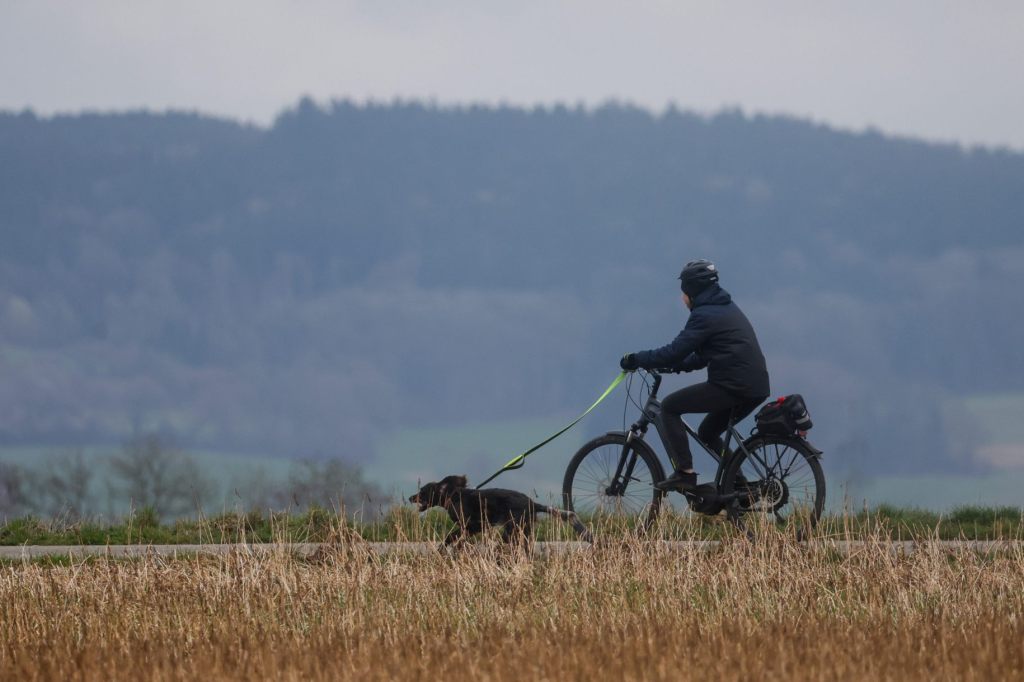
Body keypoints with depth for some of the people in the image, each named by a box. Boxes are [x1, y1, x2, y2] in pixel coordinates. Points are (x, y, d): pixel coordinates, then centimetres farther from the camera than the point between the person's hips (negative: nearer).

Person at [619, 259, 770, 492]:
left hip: (732, 386, -9)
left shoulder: (705, 315, -10)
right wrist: (673, 366, 21)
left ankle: (684, 472, -7)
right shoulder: (727, 308, 21)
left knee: (669, 406, -1)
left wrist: (635, 360, -6)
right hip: (755, 388, 9)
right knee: (707, 433, 25)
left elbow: (675, 352, -16)